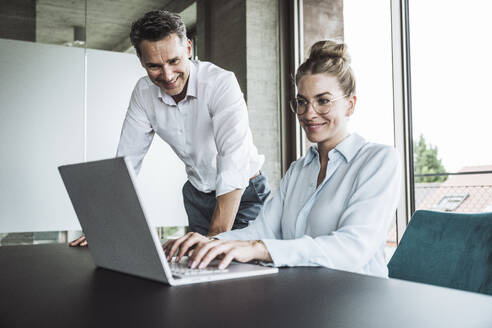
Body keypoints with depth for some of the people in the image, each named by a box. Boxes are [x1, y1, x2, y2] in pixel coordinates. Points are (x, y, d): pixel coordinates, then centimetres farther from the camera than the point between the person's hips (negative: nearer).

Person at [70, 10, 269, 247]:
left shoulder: (221, 83, -25)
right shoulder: (144, 92, -9)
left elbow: (234, 162, -36)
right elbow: (127, 159, -5)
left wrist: (216, 236, -44)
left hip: (244, 194, -4)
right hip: (198, 195, 4)